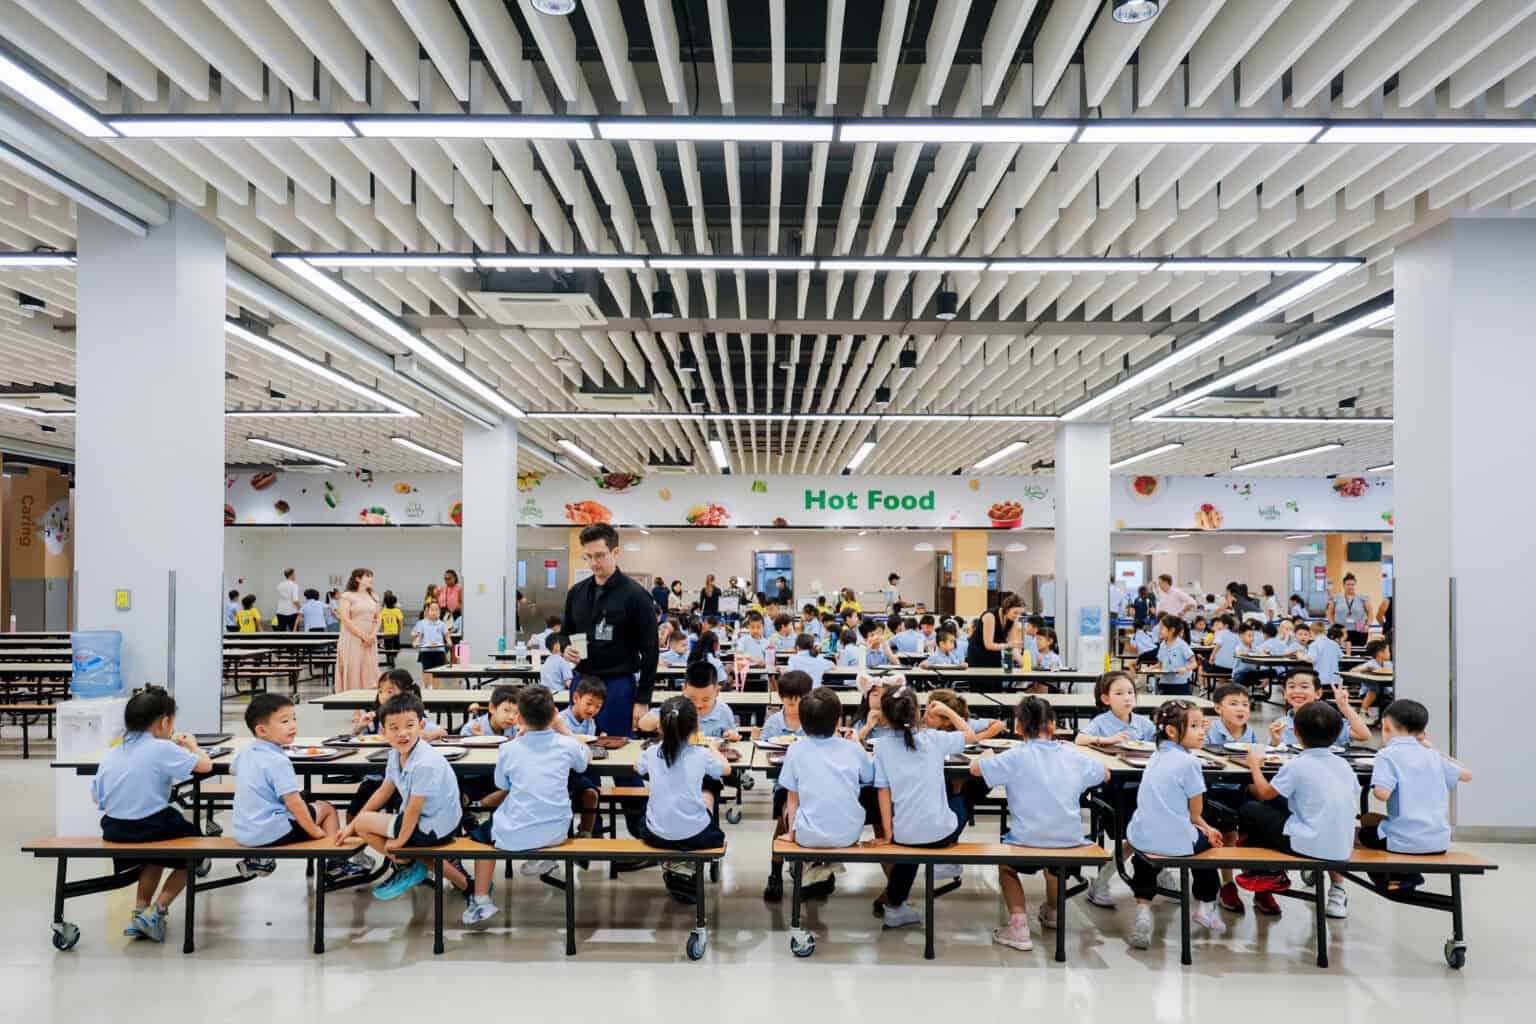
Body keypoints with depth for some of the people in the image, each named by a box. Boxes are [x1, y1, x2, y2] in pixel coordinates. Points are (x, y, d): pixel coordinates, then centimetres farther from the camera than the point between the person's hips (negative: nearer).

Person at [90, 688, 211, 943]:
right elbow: (205, 765, -16)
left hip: (114, 830, 7)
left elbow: (96, 797, 13)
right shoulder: (162, 748, -15)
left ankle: (139, 911, 28)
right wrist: (191, 744, 4)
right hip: (151, 828, -7)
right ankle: (157, 912, 11)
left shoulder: (111, 753, 5)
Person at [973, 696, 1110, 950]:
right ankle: (1052, 912, 57)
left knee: (1005, 864, 27)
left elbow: (975, 768, -4)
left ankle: (1019, 925, 11)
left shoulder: (1016, 757, -11)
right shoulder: (1073, 756, 2)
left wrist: (988, 756, 17)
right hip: (1071, 844, 4)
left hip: (1027, 845, -4)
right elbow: (1105, 774, 19)